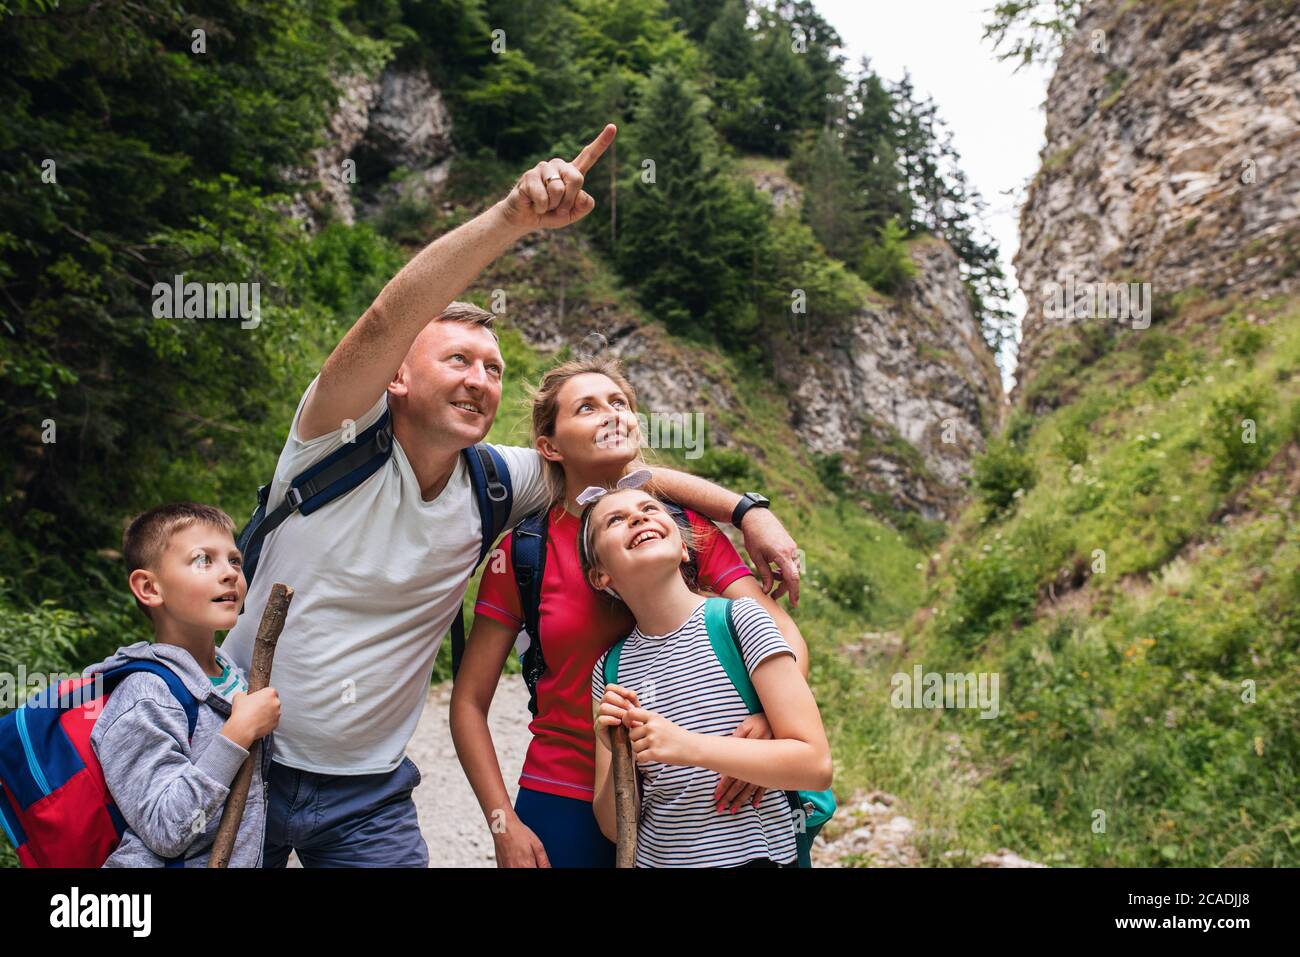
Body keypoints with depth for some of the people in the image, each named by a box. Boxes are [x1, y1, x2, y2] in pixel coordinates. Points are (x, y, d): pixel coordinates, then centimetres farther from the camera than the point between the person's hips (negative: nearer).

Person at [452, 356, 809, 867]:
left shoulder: (685, 525, -3)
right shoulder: (523, 550, -6)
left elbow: (782, 632, -11)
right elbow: (469, 702, -2)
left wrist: (768, 716, -30)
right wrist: (503, 824, -9)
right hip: (563, 802, -1)